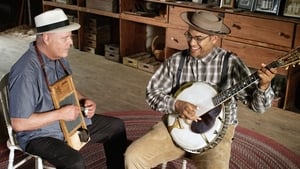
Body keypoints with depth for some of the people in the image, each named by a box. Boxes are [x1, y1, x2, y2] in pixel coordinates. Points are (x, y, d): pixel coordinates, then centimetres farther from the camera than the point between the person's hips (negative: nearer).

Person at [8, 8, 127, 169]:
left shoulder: (59, 57, -1)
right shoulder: (26, 71, -28)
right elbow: (19, 124, -27)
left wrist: (84, 101, -4)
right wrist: (60, 113, -28)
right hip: (40, 135, -8)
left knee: (116, 126, 10)